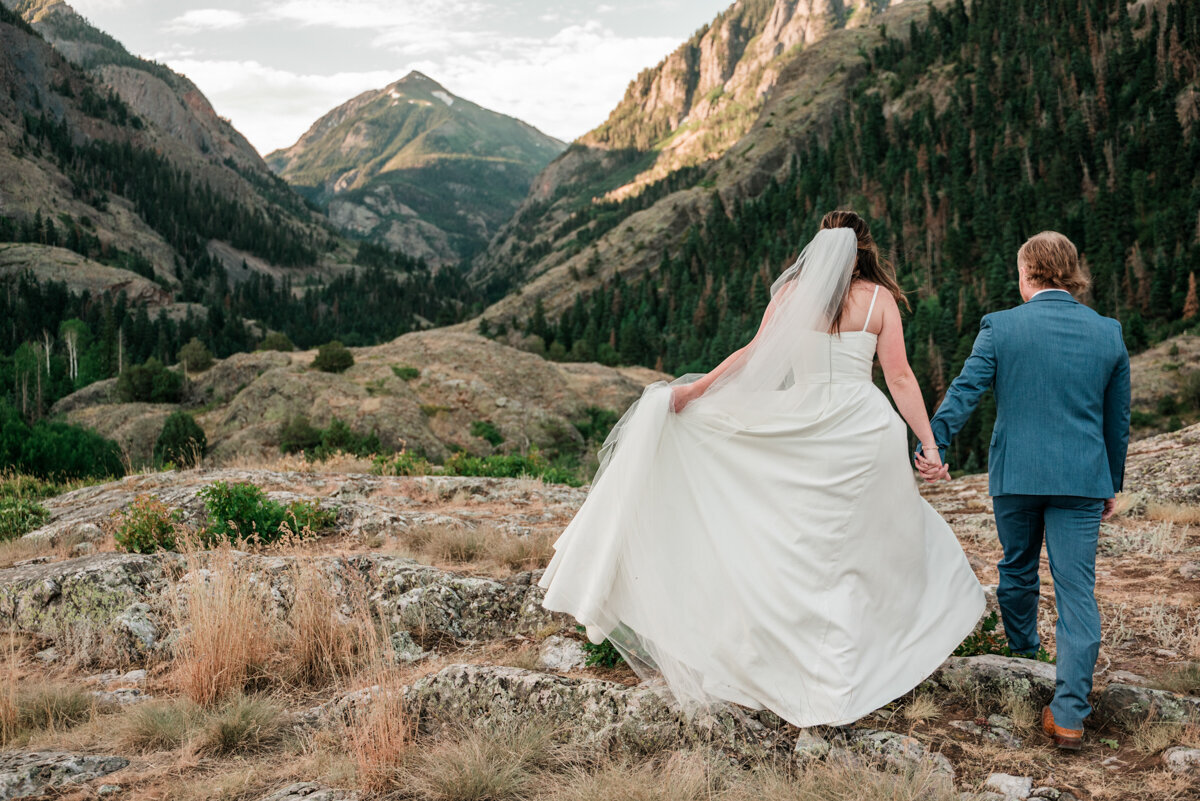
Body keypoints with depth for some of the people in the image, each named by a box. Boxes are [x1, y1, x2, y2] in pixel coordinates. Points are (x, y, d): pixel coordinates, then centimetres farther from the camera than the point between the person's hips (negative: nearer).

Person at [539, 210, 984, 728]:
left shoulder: (793, 291, 4)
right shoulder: (879, 298, 2)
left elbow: (756, 355, -4)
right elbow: (899, 378, -3)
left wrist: (694, 389, 2)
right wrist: (929, 441, 0)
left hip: (803, 428, 1)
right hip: (863, 428, -1)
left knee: (808, 558, 9)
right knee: (871, 546, 13)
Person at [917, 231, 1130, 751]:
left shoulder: (1000, 327, -5)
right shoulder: (1108, 333, 4)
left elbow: (964, 390, -14)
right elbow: (1118, 419, 10)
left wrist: (933, 444, -15)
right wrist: (1112, 484, 19)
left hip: (1015, 475, -1)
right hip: (1082, 479, 1)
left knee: (1017, 571, 21)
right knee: (1076, 589, 1)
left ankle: (1023, 660, 41)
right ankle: (1069, 714, -3)